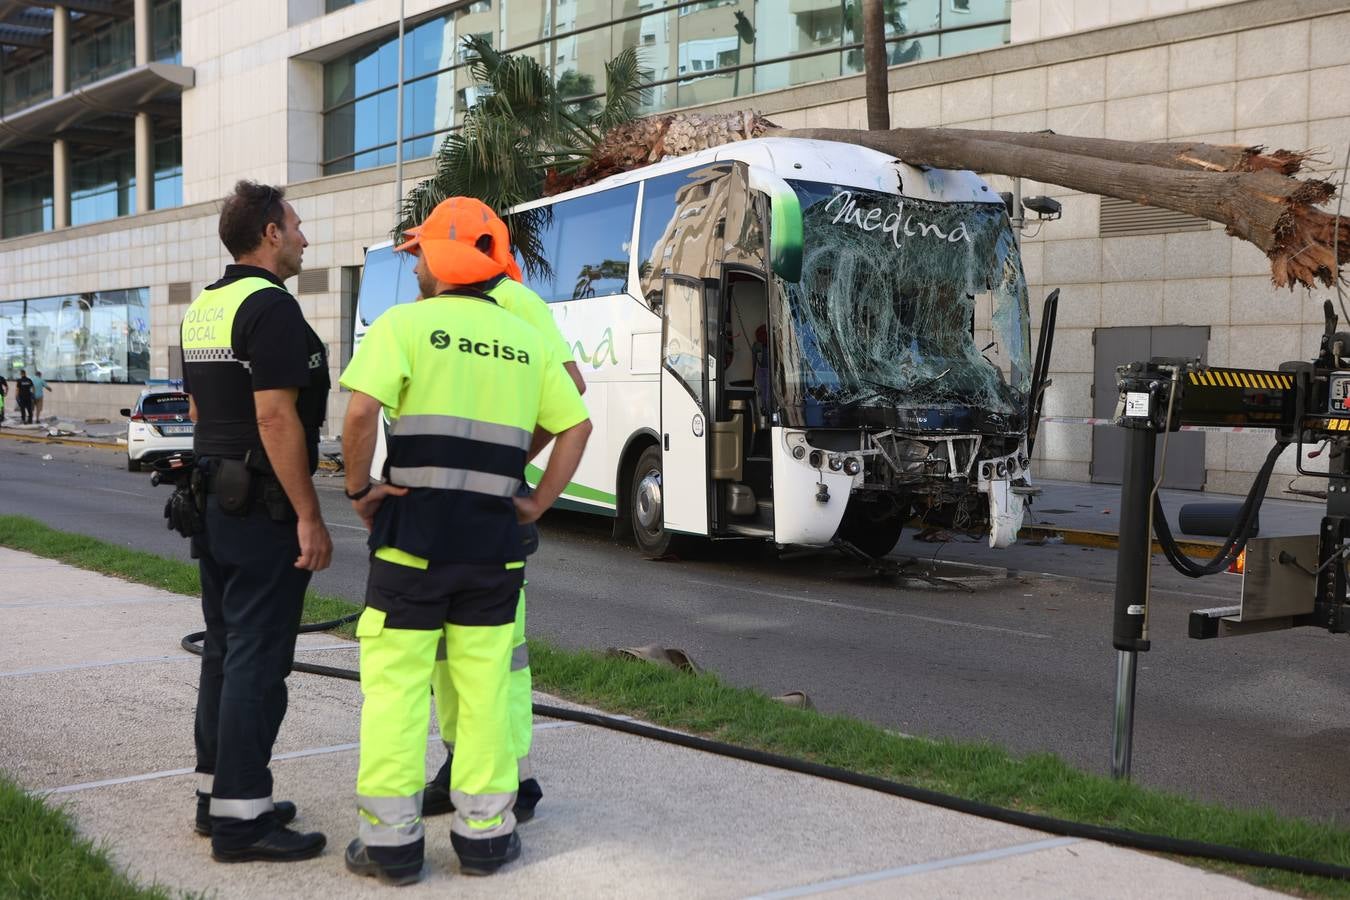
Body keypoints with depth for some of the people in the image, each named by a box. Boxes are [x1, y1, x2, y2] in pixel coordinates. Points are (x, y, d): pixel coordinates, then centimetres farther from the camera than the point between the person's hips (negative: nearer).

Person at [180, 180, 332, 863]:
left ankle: (216, 791, 24)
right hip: (264, 509, -10)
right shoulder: (270, 305, -15)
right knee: (258, 660, -6)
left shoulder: (202, 308, 14)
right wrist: (309, 517, -20)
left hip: (214, 502, 10)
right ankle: (240, 819, -1)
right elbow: (275, 417, -22)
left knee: (223, 650, 15)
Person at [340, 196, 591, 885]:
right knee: (484, 685, 10)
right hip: (494, 538, 4)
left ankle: (391, 839, 9)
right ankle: (484, 832, 17)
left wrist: (359, 487, -4)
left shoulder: (404, 325, -3)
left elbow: (361, 411, -17)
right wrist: (539, 503, 11)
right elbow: (576, 425, 11)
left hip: (413, 529, -4)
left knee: (396, 684, 5)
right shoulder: (526, 342, 11)